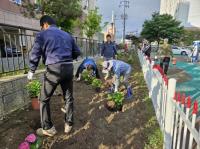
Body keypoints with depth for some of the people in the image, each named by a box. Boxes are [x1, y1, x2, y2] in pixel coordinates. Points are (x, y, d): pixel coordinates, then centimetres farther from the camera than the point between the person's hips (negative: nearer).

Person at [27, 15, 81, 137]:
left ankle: (48, 128, 18)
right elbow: (77, 52, 20)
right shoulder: (67, 35, 20)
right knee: (68, 98, 15)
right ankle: (69, 124, 26)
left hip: (54, 69, -5)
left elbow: (35, 54, -1)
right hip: (68, 68, 5)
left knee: (44, 99, 11)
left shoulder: (42, 34, 6)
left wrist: (32, 71, 10)